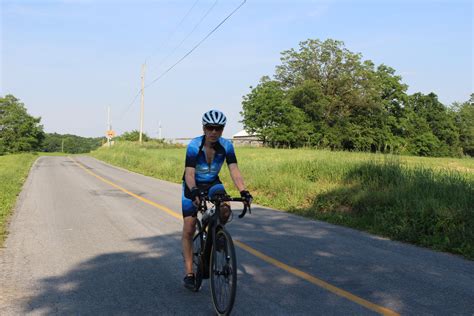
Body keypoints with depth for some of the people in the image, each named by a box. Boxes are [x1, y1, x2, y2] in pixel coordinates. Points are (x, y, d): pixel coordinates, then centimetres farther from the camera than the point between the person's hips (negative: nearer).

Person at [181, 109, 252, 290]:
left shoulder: (226, 146, -18)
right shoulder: (194, 146, -26)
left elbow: (234, 170, -26)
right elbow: (189, 173, -34)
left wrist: (243, 192, -41)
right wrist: (194, 192, -53)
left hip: (213, 184, 2)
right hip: (193, 187, -2)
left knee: (225, 211, -28)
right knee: (189, 230, -5)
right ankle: (189, 274, 5)